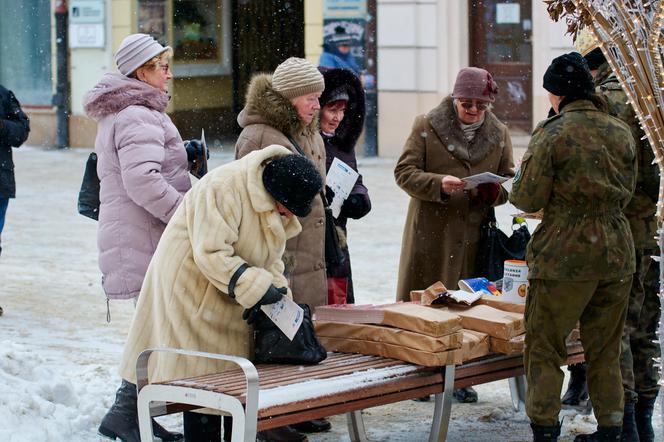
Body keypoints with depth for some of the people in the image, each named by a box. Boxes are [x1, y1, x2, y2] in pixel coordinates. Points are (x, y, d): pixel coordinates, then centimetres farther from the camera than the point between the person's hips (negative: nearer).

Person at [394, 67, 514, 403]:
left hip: (473, 233, 3)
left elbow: (509, 183, 14)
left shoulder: (499, 134, 10)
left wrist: (493, 190, -10)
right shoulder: (427, 126, 1)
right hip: (430, 231, -2)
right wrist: (439, 183, -19)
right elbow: (404, 172, -2)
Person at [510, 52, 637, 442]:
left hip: (565, 255, -5)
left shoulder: (553, 135, -12)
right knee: (605, 351, 15)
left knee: (545, 348, 5)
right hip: (617, 251, 5)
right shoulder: (621, 132, 5)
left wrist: (517, 186, 11)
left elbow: (528, 199, -10)